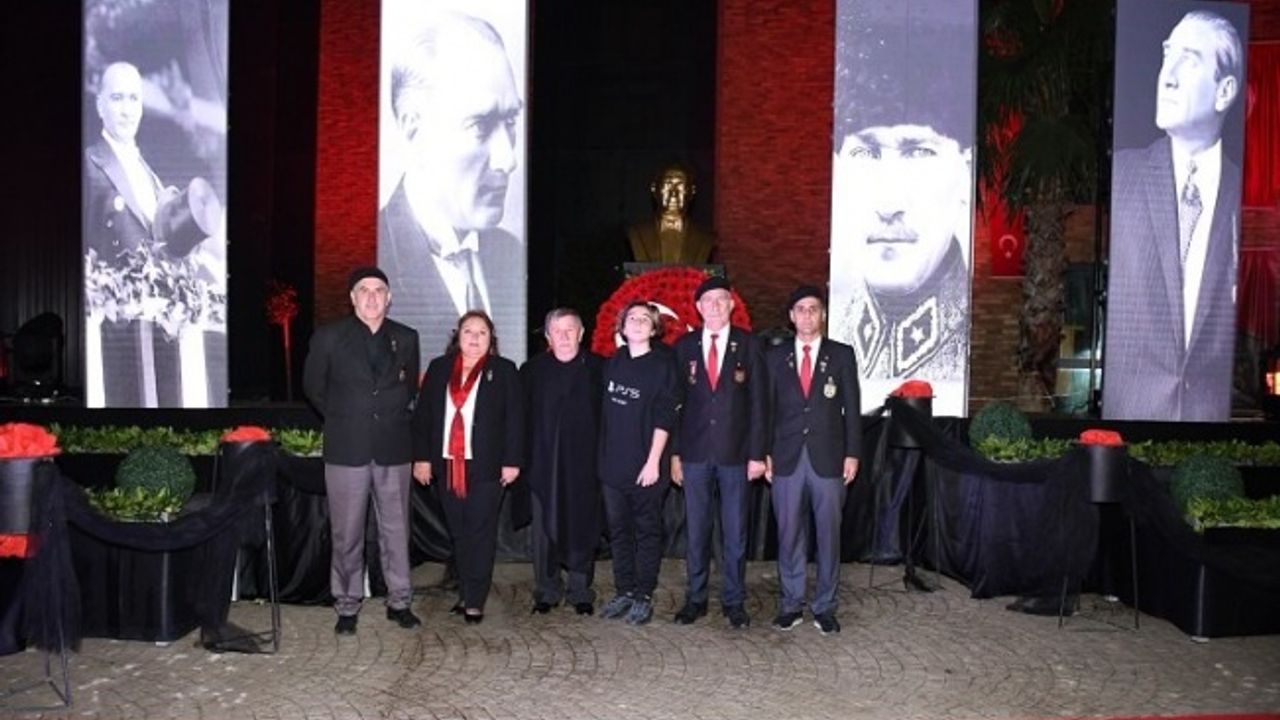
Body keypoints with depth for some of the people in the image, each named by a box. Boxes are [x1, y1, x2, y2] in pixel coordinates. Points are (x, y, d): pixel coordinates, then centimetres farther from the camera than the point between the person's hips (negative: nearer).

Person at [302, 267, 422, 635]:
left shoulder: (406, 339, 4)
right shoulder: (328, 336, -1)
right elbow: (313, 387, 10)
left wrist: (395, 416, 10)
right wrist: (341, 418, 10)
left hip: (393, 449, 2)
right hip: (346, 449, -1)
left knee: (396, 530, 8)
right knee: (346, 534, 5)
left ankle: (399, 602, 20)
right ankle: (347, 607, 18)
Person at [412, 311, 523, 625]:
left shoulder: (504, 371, 0)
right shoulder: (439, 368, 9)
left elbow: (515, 419, -3)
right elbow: (422, 414, 8)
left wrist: (512, 461, -8)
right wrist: (422, 457, 3)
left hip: (486, 467, -3)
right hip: (447, 464, 3)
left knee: (481, 534, 0)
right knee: (458, 534, 10)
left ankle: (475, 601, 6)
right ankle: (465, 593, 20)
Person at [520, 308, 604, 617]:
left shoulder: (598, 368, 2)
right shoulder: (532, 370, 8)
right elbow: (523, 417, 7)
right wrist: (523, 458, 1)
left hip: (583, 463, -1)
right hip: (543, 464, 1)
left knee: (582, 527, 4)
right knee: (544, 529, 4)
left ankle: (581, 592, 17)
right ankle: (547, 591, 17)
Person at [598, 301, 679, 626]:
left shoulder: (662, 365, -6)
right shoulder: (613, 362, 8)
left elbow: (664, 417, -10)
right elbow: (605, 409, 13)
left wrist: (654, 461, -15)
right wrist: (603, 456, 10)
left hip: (645, 465, -5)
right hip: (613, 463, 5)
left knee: (647, 531, 5)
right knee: (618, 530, 12)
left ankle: (643, 597, 13)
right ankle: (623, 592, 23)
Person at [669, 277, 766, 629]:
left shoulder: (749, 345, 1)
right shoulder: (684, 346, 5)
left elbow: (758, 402, 0)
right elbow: (676, 401, 5)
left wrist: (757, 454, -5)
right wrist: (674, 453, 0)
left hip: (735, 453, -1)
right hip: (694, 452, 1)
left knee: (735, 531, 6)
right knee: (696, 530, 8)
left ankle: (734, 601, 18)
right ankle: (695, 599, 19)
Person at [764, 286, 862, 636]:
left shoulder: (842, 355, 6)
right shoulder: (775, 356, 9)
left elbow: (851, 407, 4)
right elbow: (768, 407, 9)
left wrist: (852, 454, -3)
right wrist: (764, 453, 2)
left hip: (828, 458, -1)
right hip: (786, 458, 1)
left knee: (828, 534, 3)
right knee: (789, 534, 5)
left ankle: (825, 607, 14)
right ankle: (791, 604, 16)